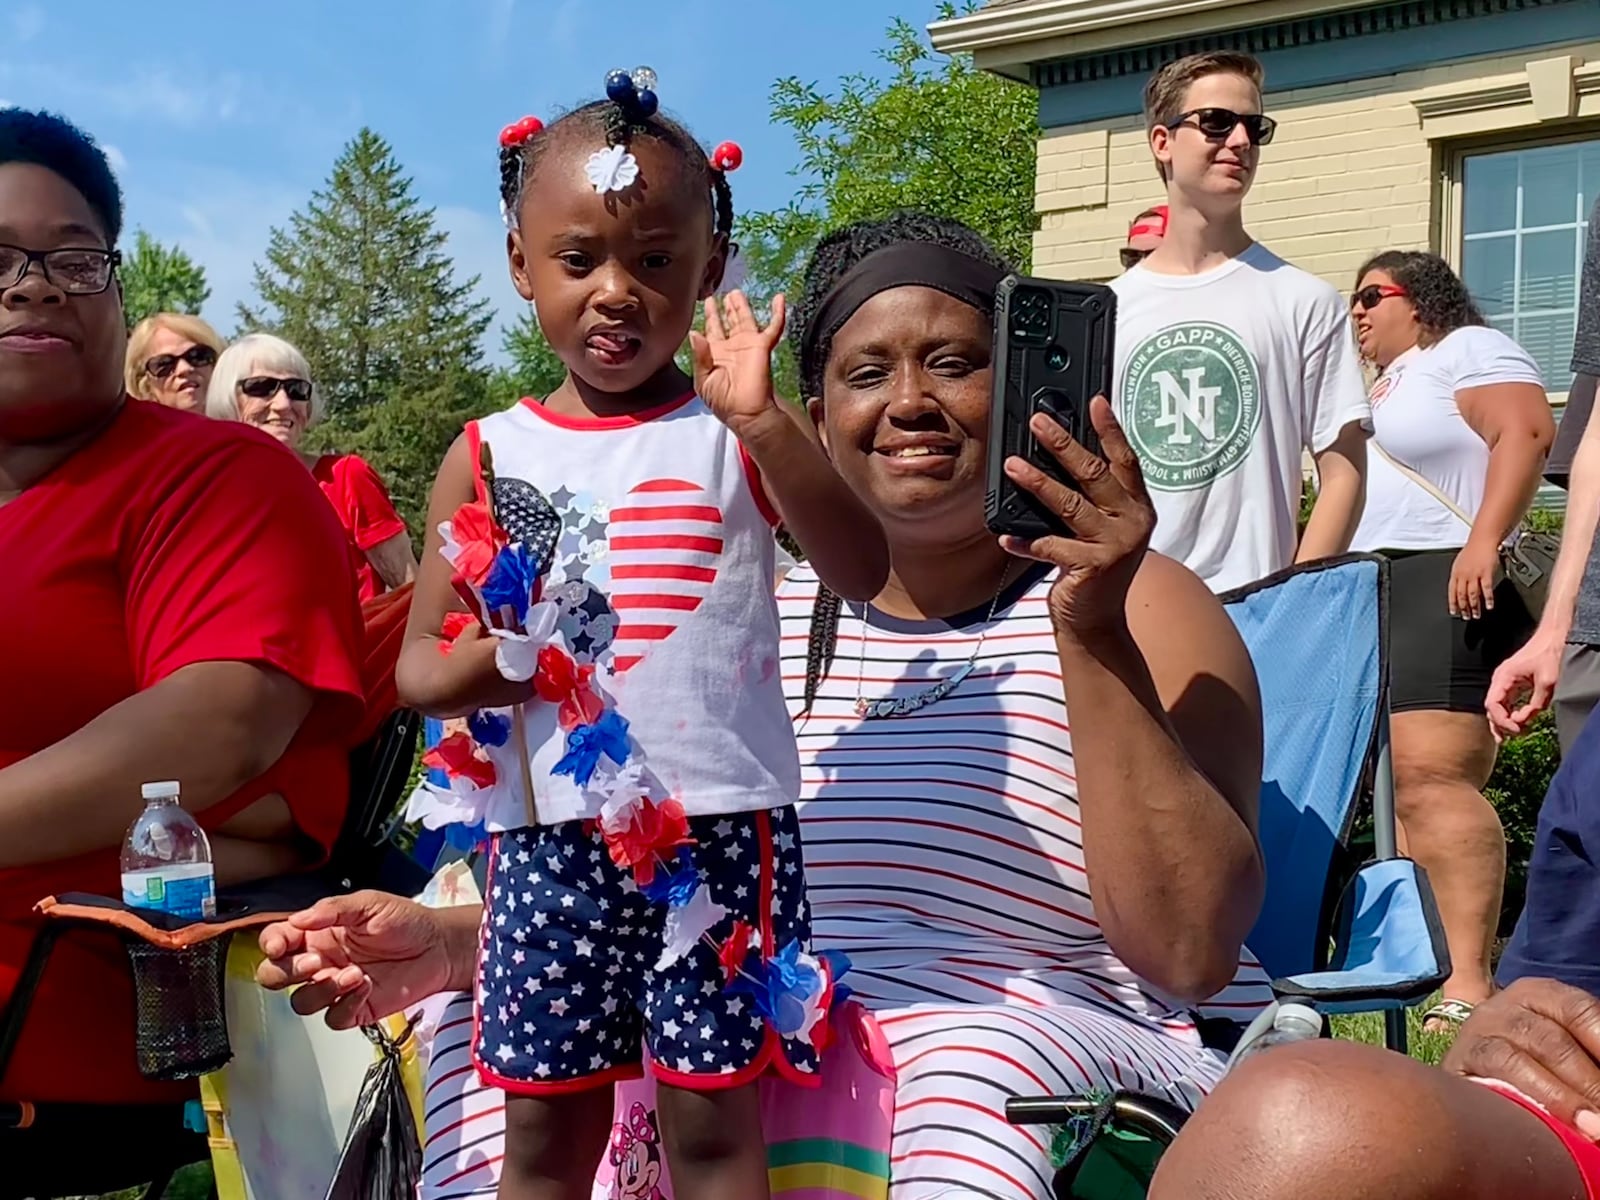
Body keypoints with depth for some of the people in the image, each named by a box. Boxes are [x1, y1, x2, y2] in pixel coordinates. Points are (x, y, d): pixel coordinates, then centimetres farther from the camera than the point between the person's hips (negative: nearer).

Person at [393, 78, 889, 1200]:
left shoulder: (735, 434, 0)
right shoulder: (488, 456, 6)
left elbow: (865, 571, -15)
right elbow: (416, 669, 8)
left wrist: (763, 418, -26)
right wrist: (492, 661, -14)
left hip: (721, 824, -2)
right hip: (551, 835, 2)